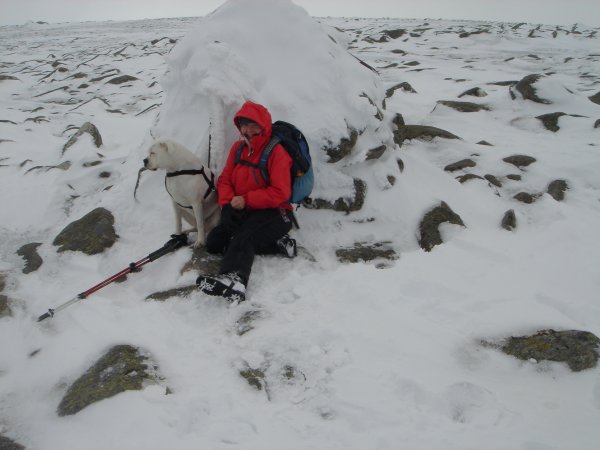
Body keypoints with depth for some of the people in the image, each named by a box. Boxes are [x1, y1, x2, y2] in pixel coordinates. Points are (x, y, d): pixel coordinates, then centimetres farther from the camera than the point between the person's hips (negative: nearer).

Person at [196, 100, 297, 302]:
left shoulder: (276, 152, -11)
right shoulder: (238, 148, 10)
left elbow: (280, 193, -17)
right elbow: (224, 180, 11)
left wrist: (246, 200, -21)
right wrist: (227, 204, -9)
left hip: (274, 213, -8)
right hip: (242, 212, 8)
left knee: (243, 237, -35)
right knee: (213, 242, -7)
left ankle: (234, 280, -61)